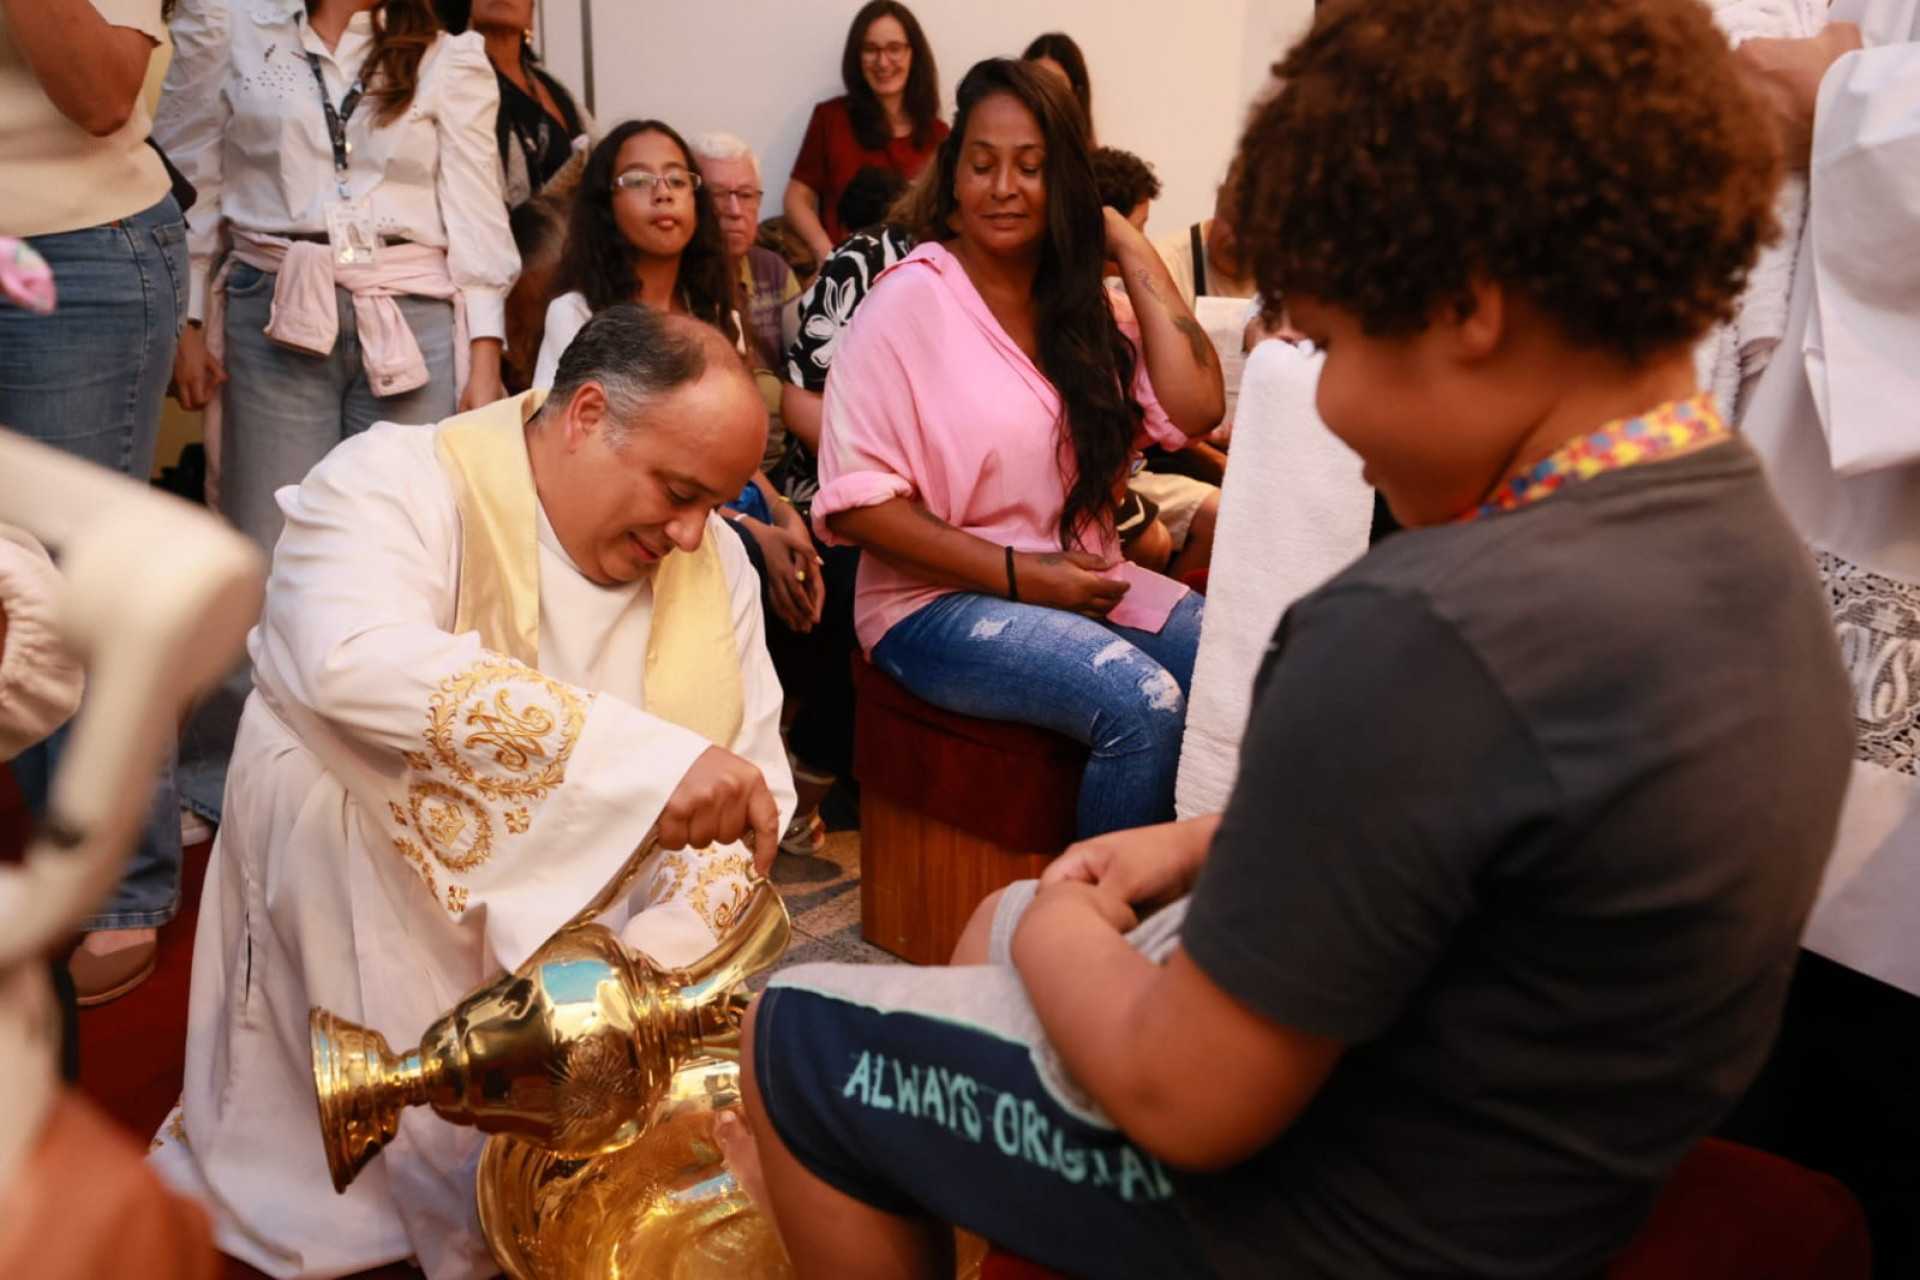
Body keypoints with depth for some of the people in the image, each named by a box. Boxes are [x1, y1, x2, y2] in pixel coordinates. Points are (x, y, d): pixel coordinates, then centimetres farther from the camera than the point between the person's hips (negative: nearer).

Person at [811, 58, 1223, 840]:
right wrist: (1016, 573, -17)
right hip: (940, 603, -5)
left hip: (1081, 583, 6)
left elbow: (1195, 408, -6)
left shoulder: (1085, 305, 9)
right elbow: (853, 498, -12)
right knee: (1142, 703, -27)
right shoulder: (911, 299, -7)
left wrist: (1132, 250, -1)